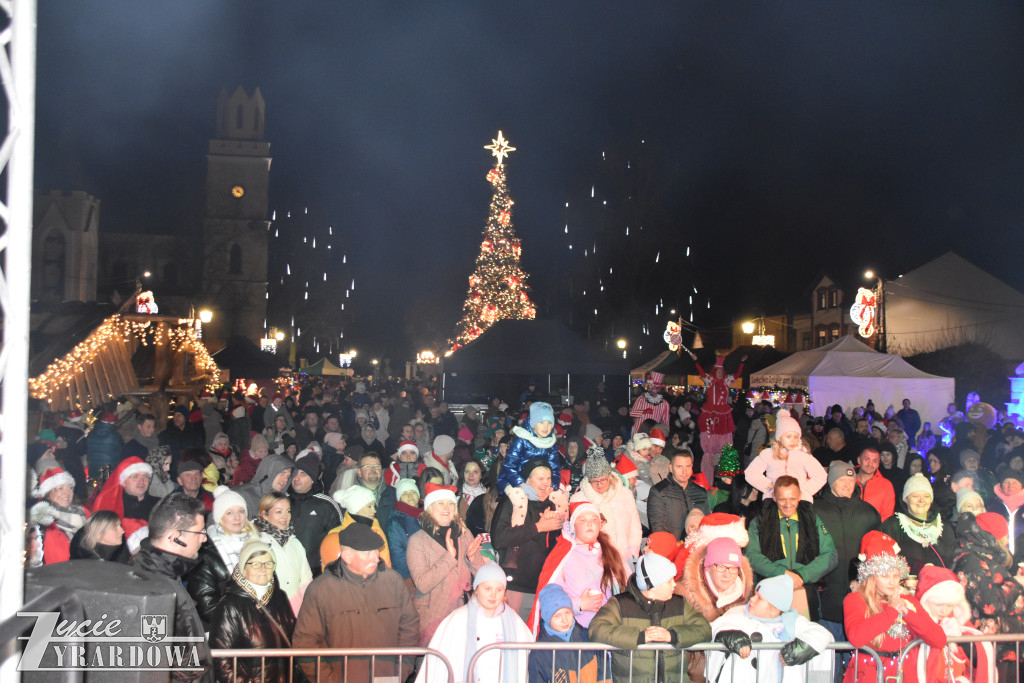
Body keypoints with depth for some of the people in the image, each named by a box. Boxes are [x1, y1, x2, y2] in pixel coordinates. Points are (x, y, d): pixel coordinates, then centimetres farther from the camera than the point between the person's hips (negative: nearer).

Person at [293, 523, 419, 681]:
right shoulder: (320, 589, -1)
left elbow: (410, 628, 16)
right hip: (343, 679, -1)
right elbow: (305, 642, 1)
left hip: (389, 679, 2)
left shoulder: (393, 580, 8)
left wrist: (401, 673, 9)